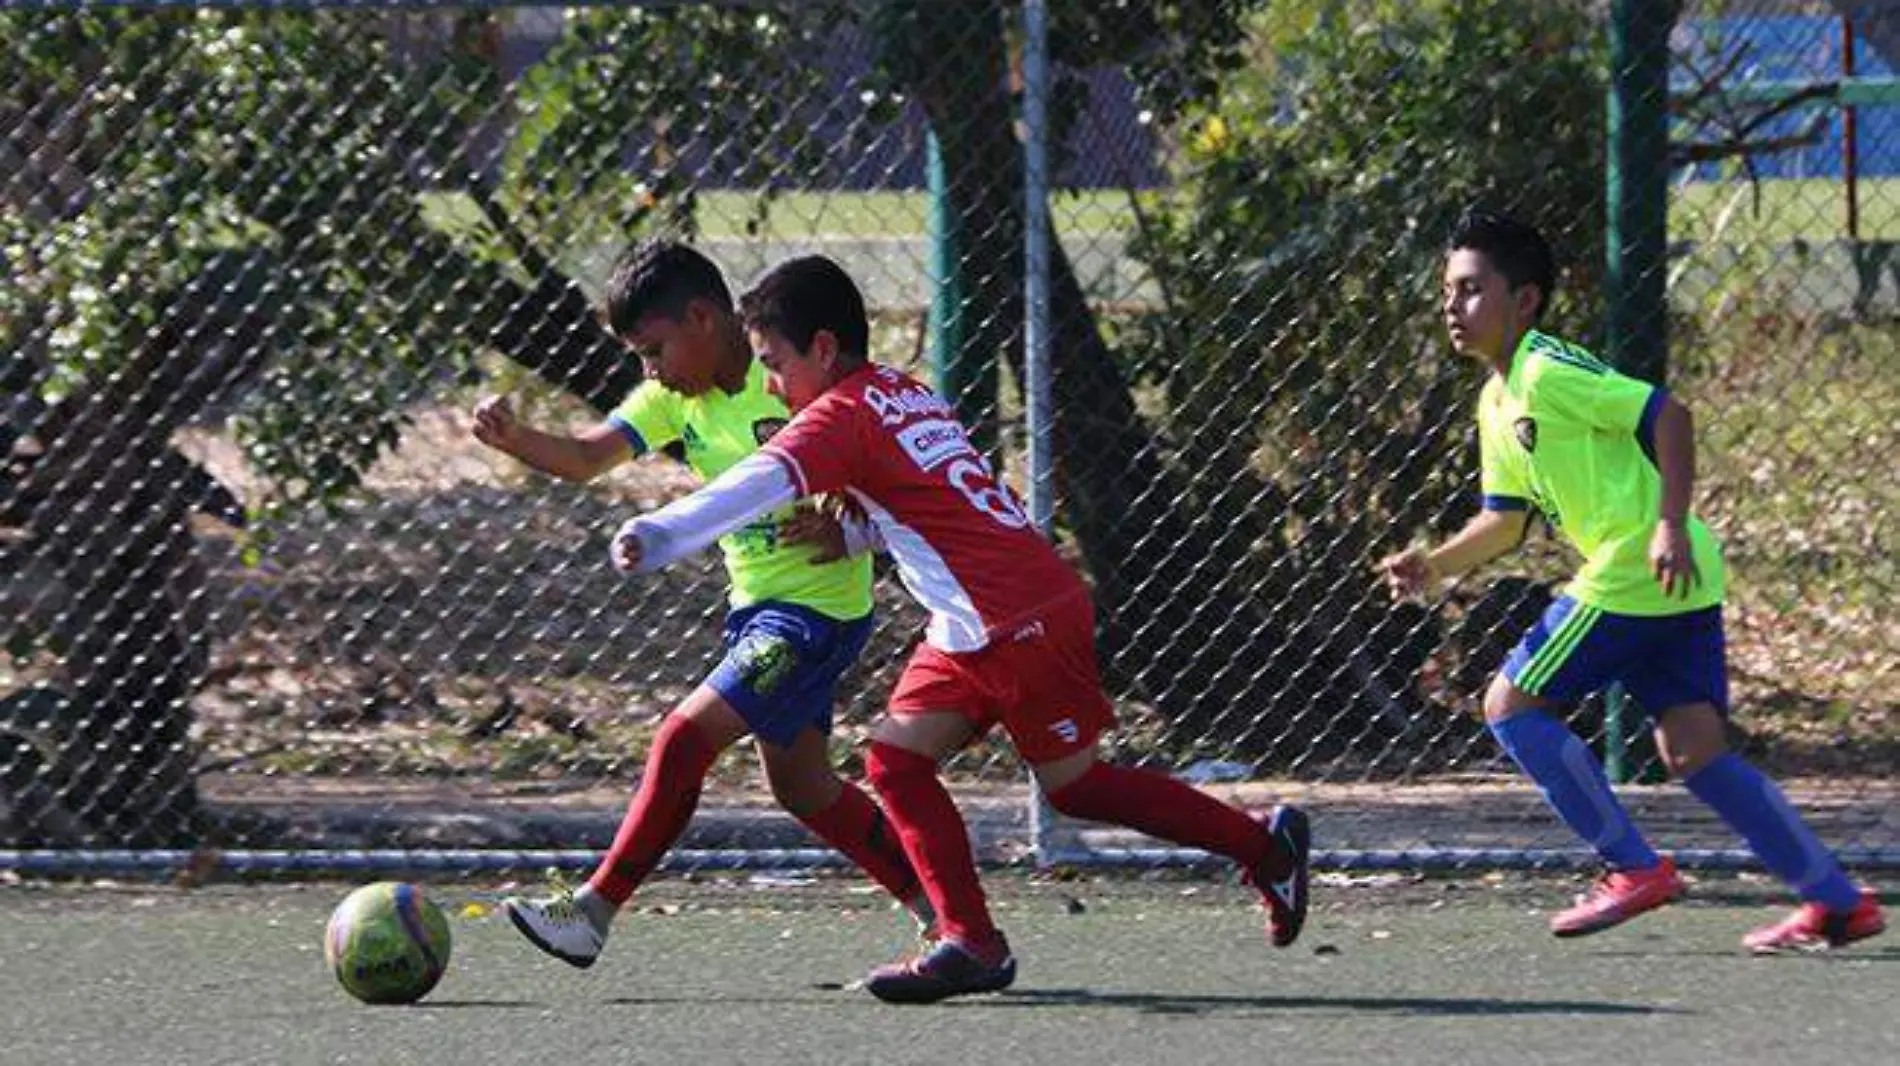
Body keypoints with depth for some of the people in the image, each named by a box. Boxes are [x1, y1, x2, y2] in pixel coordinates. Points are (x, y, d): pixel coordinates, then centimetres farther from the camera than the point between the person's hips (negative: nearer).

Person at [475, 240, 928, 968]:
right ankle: (935, 904, 25)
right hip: (756, 606, 9)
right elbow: (586, 457, -7)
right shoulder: (677, 399, 4)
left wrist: (845, 529, -28)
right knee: (800, 784, 14)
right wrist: (515, 439, -25)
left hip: (819, 604, -9)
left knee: (685, 737, -15)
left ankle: (594, 910, -11)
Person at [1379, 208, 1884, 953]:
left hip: (1635, 573, -9)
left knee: (1512, 704, -3)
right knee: (1692, 748, 5)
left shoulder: (1548, 372, -10)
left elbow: (1666, 413, -16)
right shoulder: (1496, 403, 20)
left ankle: (1635, 869, -2)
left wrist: (1672, 527, -23)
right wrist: (1434, 566, 8)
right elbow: (1504, 521, 23)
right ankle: (1838, 902, 3)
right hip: (1675, 586, 9)